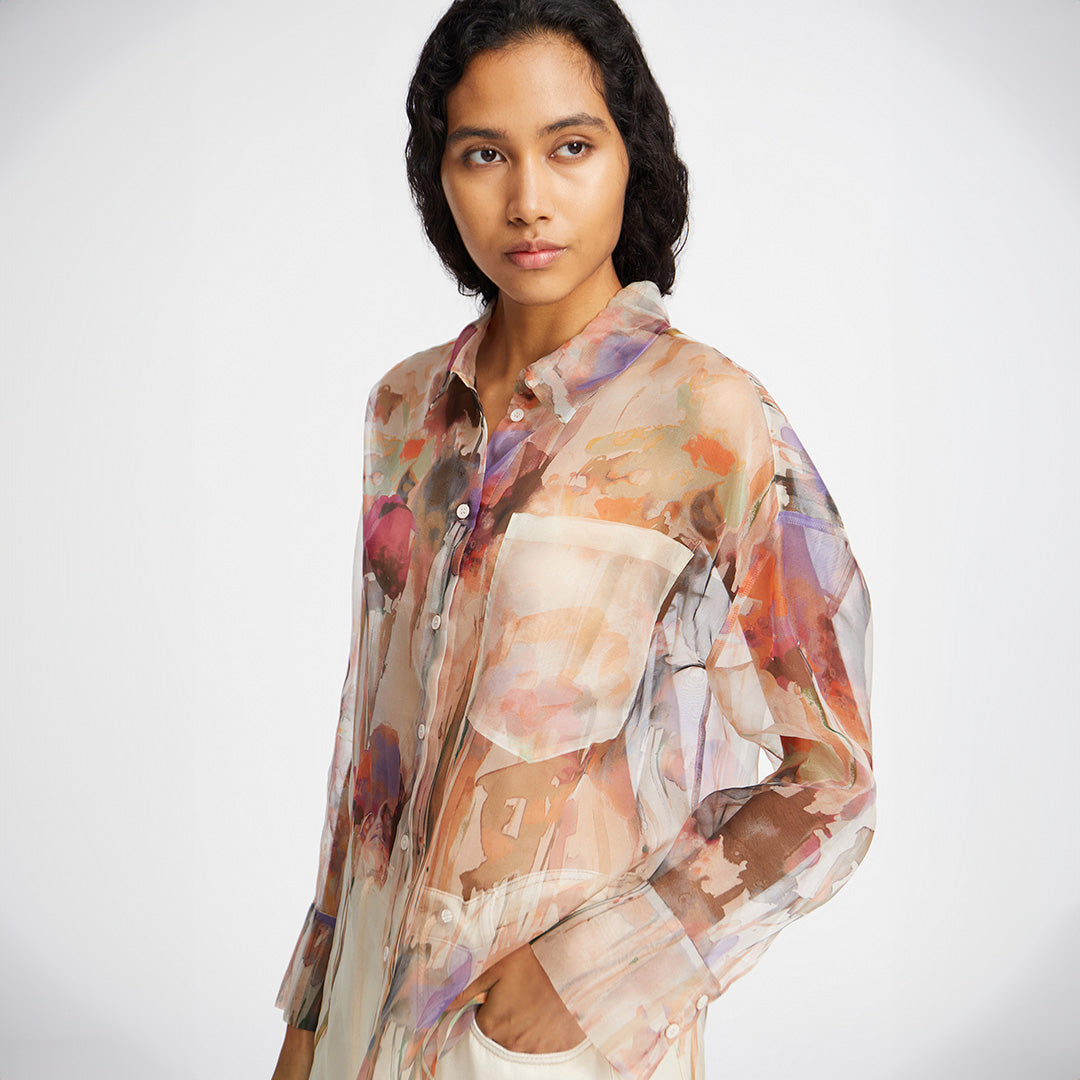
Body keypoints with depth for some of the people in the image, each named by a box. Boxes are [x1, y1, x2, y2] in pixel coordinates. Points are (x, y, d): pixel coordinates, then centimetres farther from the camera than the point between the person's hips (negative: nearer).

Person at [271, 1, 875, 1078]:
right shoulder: (408, 406, 1)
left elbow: (828, 785, -13)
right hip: (378, 987, 5)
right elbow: (375, 724, 8)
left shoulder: (706, 415, -15)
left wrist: (582, 971, -18)